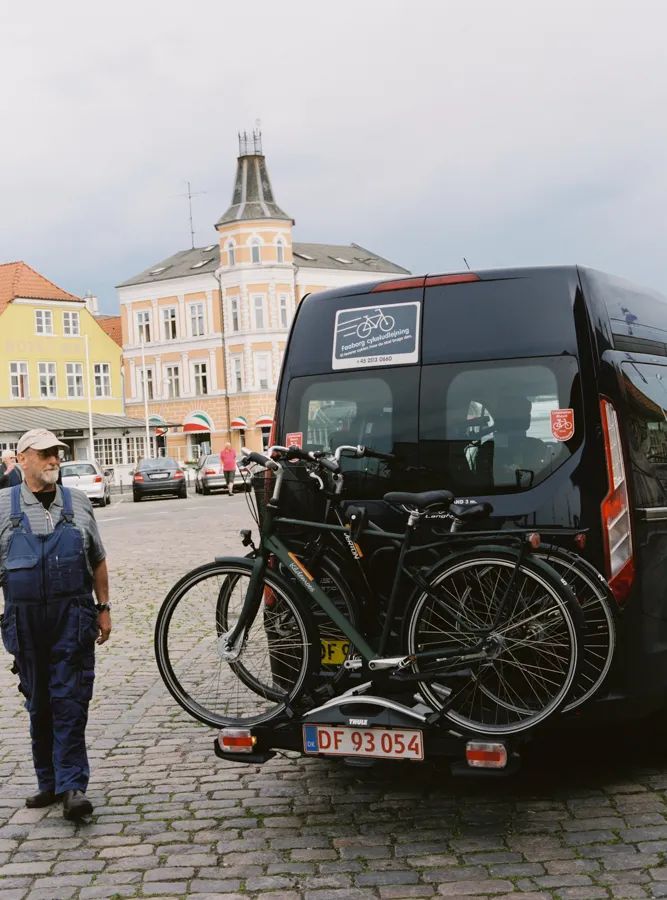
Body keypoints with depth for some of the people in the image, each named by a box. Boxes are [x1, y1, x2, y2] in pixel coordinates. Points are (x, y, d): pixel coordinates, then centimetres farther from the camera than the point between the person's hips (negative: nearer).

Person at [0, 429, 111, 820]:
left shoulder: (78, 502, 7)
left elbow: (98, 560, 14)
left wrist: (104, 608, 10)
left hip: (73, 616, 0)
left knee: (70, 702, -5)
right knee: (38, 704, 9)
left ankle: (73, 785, -4)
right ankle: (49, 781, 20)